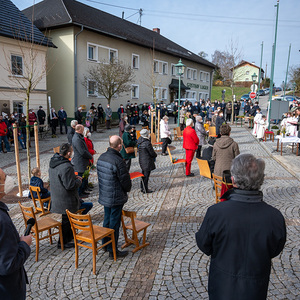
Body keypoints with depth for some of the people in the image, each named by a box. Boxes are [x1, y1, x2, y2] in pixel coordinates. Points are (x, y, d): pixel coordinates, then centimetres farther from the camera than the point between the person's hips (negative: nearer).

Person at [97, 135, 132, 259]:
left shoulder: (101, 157, 2)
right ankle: (113, 251, 14)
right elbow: (125, 180, -18)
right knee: (114, 223, 3)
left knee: (107, 219, 22)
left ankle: (105, 244, 37)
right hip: (116, 198, -8)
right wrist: (127, 189, 3)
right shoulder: (118, 161, -25)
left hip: (104, 196, 8)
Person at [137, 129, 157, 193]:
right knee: (146, 175, 3)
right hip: (147, 161, -8)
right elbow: (152, 153, -16)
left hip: (141, 160, 8)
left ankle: (142, 188, 30)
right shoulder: (147, 143, -25)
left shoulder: (139, 140, -1)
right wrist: (155, 155, 7)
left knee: (143, 174, 20)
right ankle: (146, 190, 13)